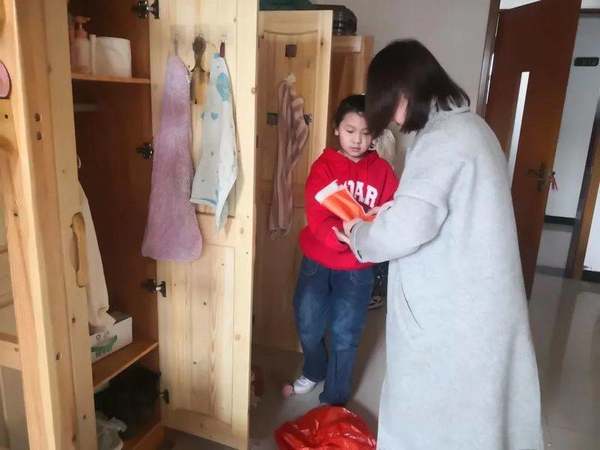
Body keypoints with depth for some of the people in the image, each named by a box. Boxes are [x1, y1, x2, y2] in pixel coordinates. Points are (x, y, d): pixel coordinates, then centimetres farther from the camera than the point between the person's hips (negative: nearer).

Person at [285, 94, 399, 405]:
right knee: (308, 325, 13)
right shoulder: (323, 167, -8)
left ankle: (335, 398, 27)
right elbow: (318, 220, -18)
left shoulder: (382, 171, -3)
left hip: (357, 267, 0)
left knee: (344, 334, 7)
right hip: (317, 261, 1)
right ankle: (314, 371, 44)